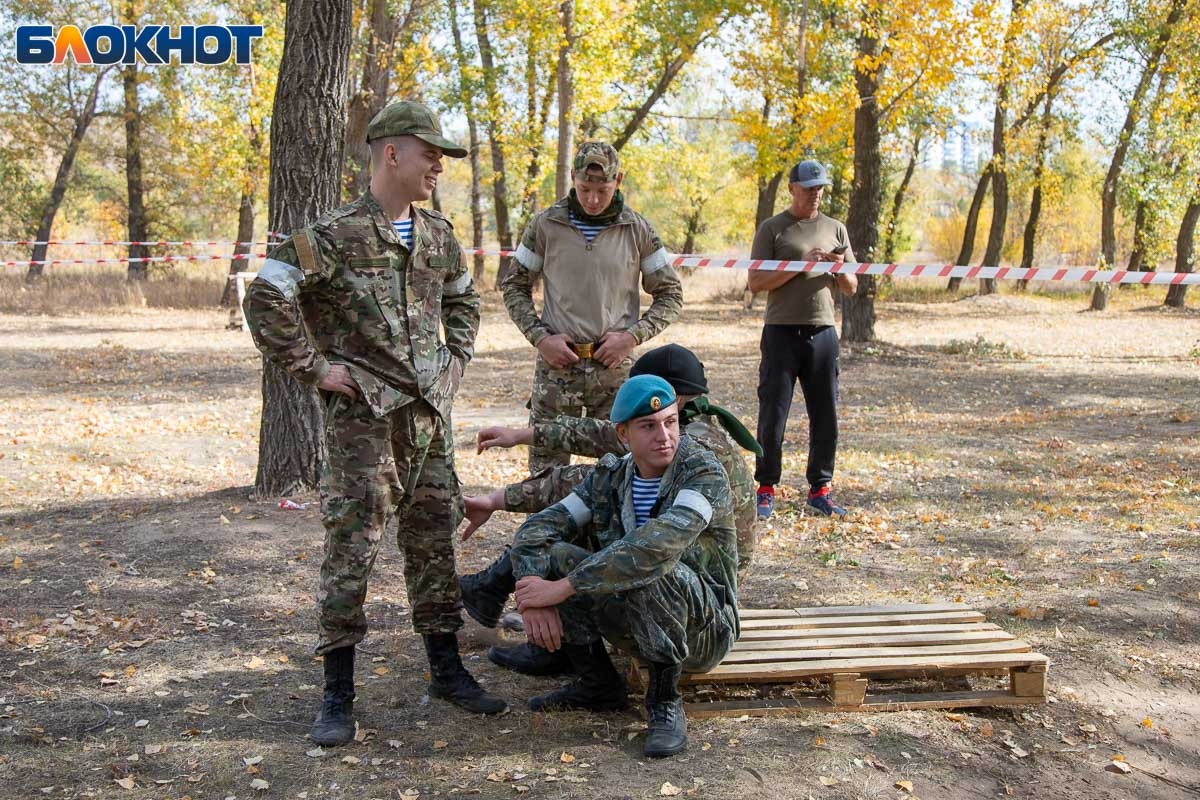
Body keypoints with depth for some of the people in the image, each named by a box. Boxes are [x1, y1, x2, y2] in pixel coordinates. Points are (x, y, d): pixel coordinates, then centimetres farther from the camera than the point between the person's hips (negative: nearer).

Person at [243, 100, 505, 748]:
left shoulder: (438, 236, 12)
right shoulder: (335, 235, -10)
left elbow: (462, 300, 29)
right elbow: (266, 296, -16)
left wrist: (456, 358, 16)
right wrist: (312, 368, -14)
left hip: (429, 414, 6)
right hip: (363, 414, -6)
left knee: (434, 541, 12)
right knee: (351, 548, -4)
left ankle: (446, 670, 24)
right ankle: (338, 692, 7)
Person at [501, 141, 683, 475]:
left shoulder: (638, 230, 1)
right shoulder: (546, 225, 0)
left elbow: (670, 294, 7)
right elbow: (514, 286, 9)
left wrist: (633, 336, -7)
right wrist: (540, 336, -5)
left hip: (615, 365, 0)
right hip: (557, 364, 0)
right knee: (546, 470, 3)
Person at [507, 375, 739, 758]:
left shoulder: (703, 472, -20)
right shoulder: (609, 476, -1)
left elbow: (658, 545, -36)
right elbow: (535, 530, -5)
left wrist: (563, 587, -34)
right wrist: (533, 598, -25)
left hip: (703, 628, -5)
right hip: (631, 624, 6)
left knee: (652, 572, -36)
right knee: (550, 555, -13)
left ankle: (665, 702, -15)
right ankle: (598, 684, 2)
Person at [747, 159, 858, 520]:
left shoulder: (835, 229, 14)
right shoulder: (772, 229, 2)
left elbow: (851, 288, 16)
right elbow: (756, 282, -7)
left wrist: (840, 268, -6)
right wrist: (801, 264, -15)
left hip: (822, 332, 4)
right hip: (781, 331, -4)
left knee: (825, 415, 5)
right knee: (773, 413, -1)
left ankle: (819, 489, 15)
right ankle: (766, 489, 8)